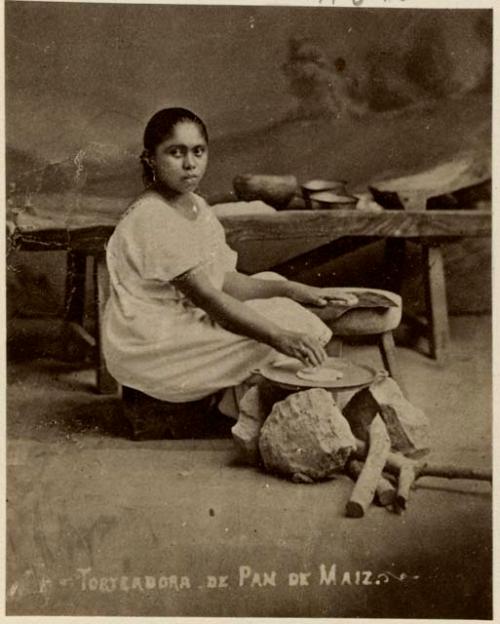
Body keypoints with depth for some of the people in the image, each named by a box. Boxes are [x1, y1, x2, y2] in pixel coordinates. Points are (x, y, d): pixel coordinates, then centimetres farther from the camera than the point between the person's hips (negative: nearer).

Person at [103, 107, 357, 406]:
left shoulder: (197, 206, 8)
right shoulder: (151, 220, -22)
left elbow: (223, 280, 6)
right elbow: (208, 298, -27)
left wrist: (294, 290, -5)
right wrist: (280, 337, -33)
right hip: (148, 354, -10)